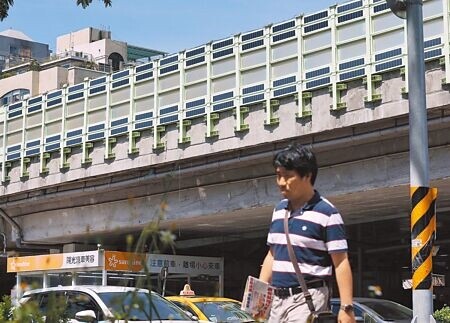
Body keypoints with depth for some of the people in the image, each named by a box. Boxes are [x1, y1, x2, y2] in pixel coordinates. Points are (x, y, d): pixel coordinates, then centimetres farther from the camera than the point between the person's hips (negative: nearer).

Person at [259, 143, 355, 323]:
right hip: (278, 299, 7)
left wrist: (346, 307, -16)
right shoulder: (279, 210, 14)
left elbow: (341, 263, -10)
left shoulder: (326, 213, -7)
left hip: (308, 299, -7)